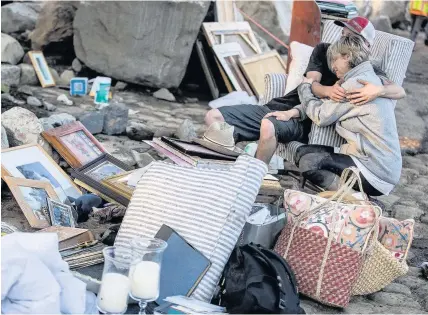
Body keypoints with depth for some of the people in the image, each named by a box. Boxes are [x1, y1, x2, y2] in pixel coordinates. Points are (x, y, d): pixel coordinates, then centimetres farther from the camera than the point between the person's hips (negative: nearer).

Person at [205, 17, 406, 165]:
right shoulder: (323, 50, 13)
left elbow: (400, 91, -11)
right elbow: (311, 84, -3)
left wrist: (378, 90, -34)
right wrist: (328, 90, -27)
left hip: (304, 120, -6)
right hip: (278, 106, 6)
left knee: (269, 127, -41)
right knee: (213, 117, -8)